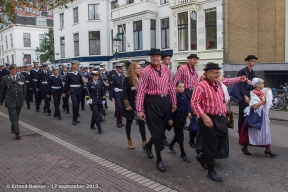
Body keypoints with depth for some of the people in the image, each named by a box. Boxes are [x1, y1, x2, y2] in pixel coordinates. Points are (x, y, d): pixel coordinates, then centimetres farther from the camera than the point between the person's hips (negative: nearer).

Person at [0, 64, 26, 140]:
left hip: (19, 101, 3)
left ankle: (13, 129, 36)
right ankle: (17, 133, -10)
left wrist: (23, 98, 9)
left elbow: (24, 89, 11)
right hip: (10, 102, -3)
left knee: (16, 117, 15)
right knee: (13, 117, -8)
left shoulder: (22, 78, 5)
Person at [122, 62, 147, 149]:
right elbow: (124, 93, -12)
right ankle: (129, 140, 25)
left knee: (141, 122, 0)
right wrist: (127, 105, -17)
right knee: (129, 122, 10)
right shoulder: (127, 78, -10)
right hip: (130, 105, -4)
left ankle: (144, 142, 4)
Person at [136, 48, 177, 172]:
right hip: (152, 102, -6)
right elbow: (141, 91, -12)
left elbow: (171, 86, 12)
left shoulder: (166, 70, 7)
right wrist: (140, 110, -15)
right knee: (157, 131, -1)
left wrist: (173, 102, 12)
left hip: (164, 101, 6)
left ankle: (148, 145, 46)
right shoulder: (146, 72, -10)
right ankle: (159, 160, 14)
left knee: (161, 129, 16)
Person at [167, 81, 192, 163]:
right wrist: (170, 118, -15)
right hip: (176, 116, -7)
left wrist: (189, 112, -5)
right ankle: (183, 154, 5)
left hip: (183, 116, 7)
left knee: (179, 133, 16)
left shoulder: (184, 96, 6)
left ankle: (170, 146, 37)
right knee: (180, 134, -3)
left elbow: (187, 105, 13)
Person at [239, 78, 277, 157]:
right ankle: (245, 148, 20)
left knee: (265, 131, 8)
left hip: (262, 115, 7)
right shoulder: (253, 93, -17)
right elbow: (254, 106, -25)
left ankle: (268, 149, 16)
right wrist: (263, 101, -18)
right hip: (254, 115, -7)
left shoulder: (262, 92, 5)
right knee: (250, 132, 4)